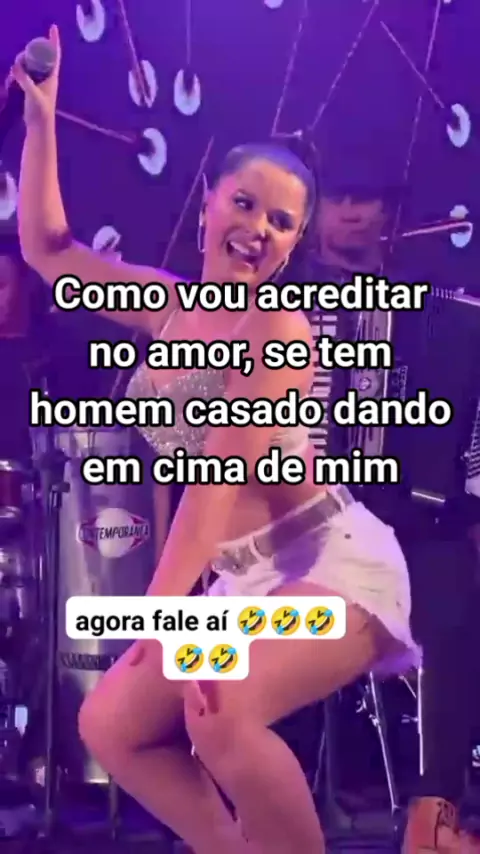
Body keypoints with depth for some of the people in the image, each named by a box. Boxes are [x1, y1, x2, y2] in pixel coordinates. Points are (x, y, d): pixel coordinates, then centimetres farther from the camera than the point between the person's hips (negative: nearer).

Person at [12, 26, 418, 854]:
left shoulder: (279, 327, -12)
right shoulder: (168, 304, 9)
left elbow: (219, 476, -21)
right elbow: (46, 249, 14)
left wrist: (164, 606, -27)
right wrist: (40, 117, 11)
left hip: (333, 562, -7)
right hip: (245, 582, 8)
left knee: (221, 715, -31)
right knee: (110, 724, 4)